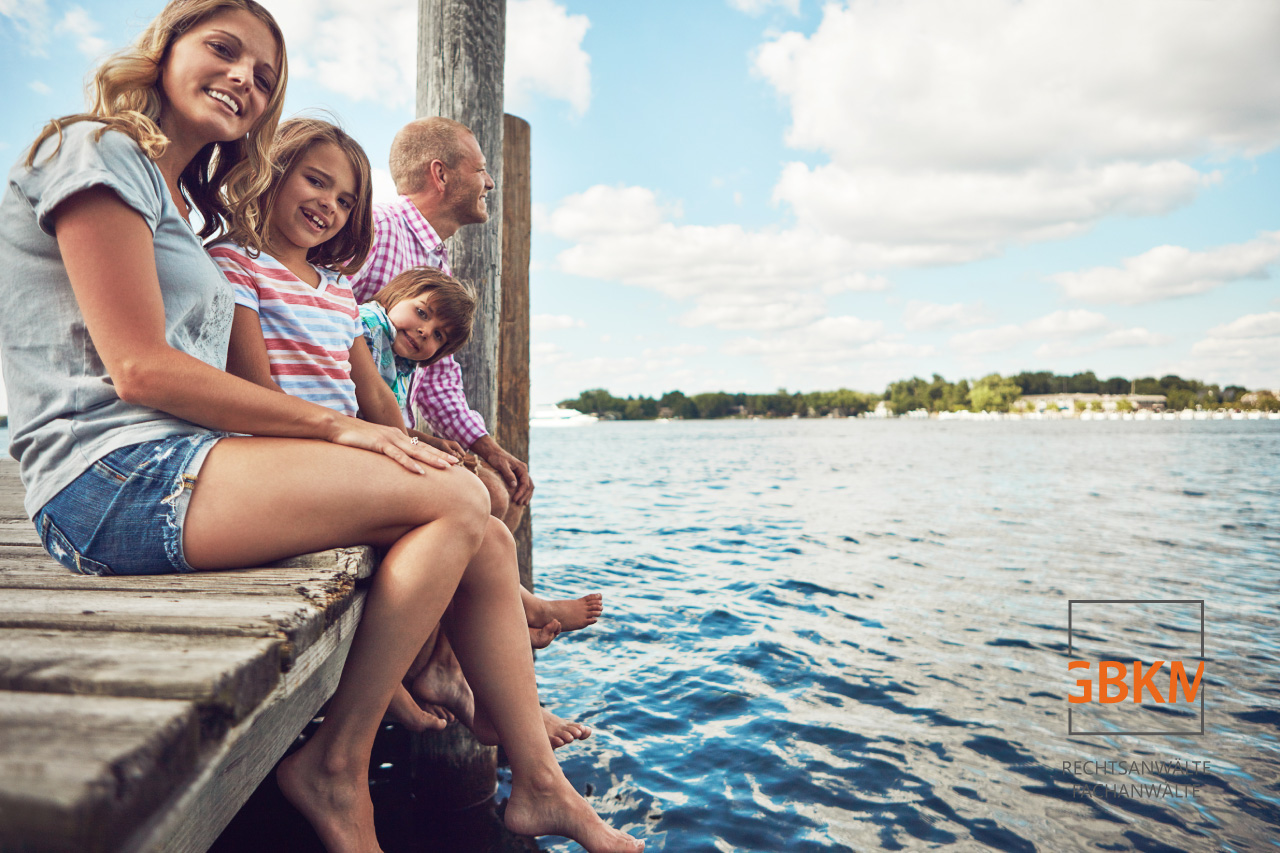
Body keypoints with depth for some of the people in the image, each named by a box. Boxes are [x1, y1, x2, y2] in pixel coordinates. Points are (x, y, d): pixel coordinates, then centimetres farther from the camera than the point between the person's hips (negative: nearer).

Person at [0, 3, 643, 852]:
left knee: (483, 536, -6)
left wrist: (336, 434, 2)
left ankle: (538, 784, 3)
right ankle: (335, 767, -8)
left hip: (181, 464, 8)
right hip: (116, 476, -8)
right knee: (455, 498, -22)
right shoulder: (99, 153, -2)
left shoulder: (180, 207, 25)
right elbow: (141, 369, -14)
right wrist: (337, 427, -15)